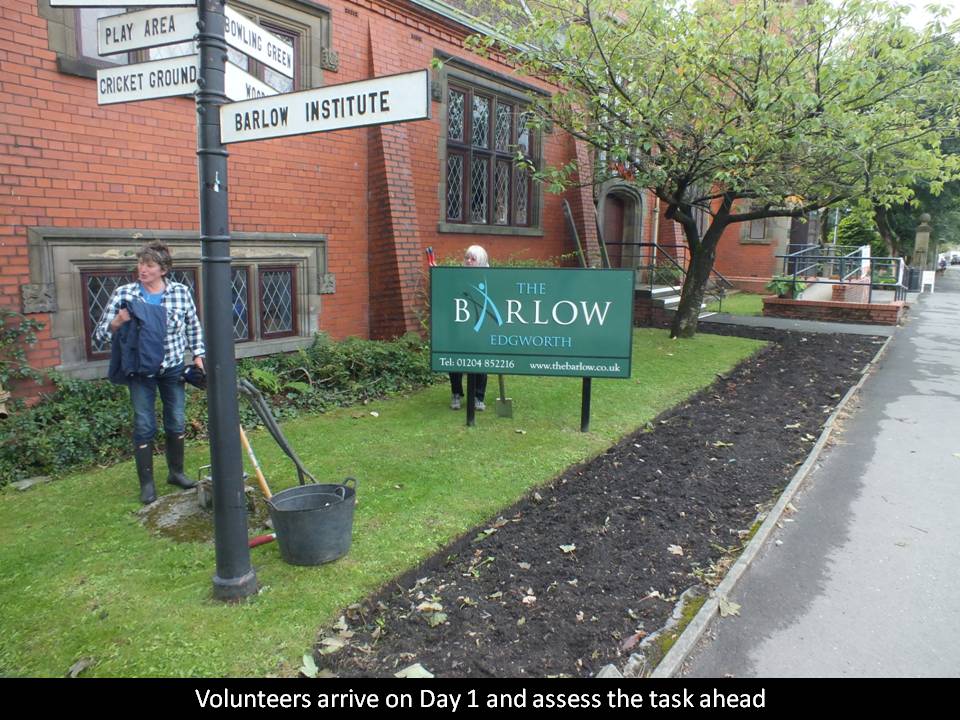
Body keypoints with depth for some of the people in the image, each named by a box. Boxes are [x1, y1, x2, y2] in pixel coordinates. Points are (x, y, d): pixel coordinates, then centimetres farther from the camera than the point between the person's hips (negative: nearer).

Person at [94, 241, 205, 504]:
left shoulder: (181, 292, -5)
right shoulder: (123, 294, -9)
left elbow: (194, 327, 9)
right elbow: (100, 334, -4)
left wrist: (198, 355, 4)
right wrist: (117, 322, -24)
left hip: (173, 368, 2)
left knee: (176, 422, 11)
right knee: (144, 426, 1)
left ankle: (176, 472, 29)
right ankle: (146, 483, 14)